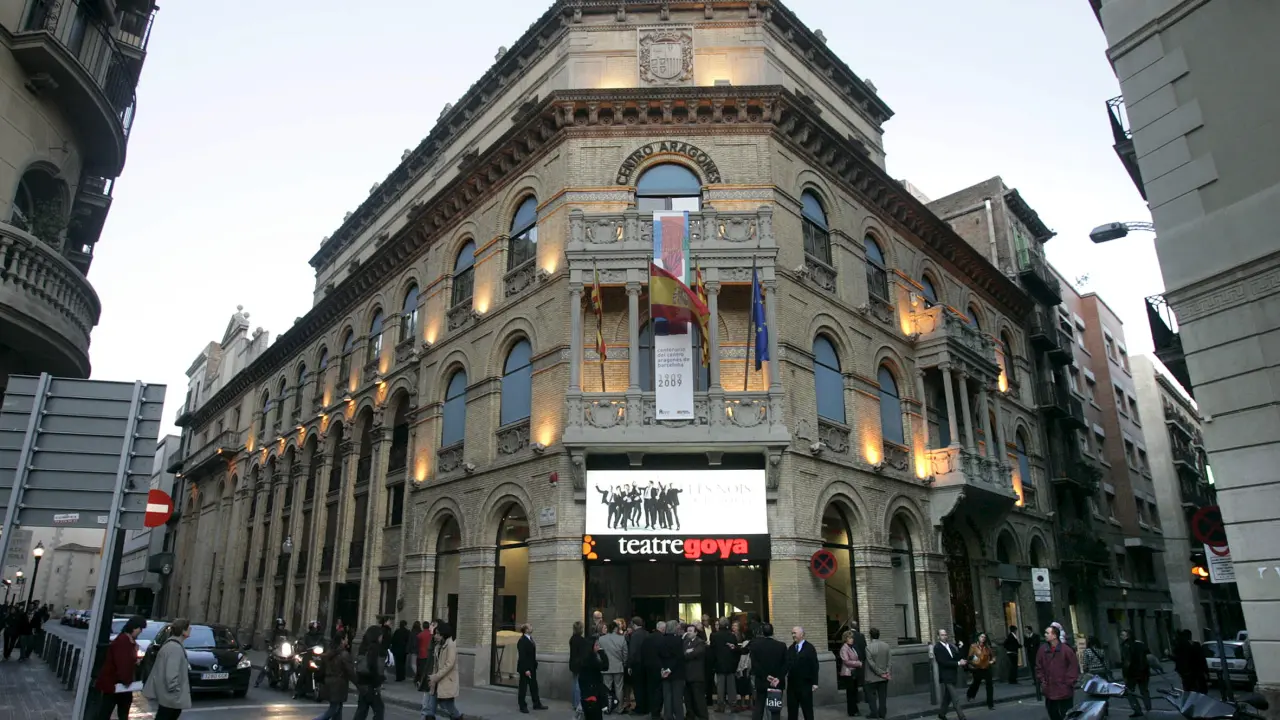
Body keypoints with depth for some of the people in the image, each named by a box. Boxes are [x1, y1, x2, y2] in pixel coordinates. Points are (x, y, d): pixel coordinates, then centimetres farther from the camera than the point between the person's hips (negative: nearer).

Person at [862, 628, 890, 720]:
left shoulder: (868, 647, -16)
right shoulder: (886, 645, -3)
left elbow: (871, 663, -17)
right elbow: (890, 660, -2)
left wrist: (881, 673, -10)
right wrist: (887, 672, -3)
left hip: (872, 677, -4)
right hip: (884, 677, 4)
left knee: (872, 695, 8)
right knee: (883, 696, 13)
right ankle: (882, 712, 16)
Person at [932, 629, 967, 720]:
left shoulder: (951, 646, 10)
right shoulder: (937, 647, -13)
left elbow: (958, 657, 9)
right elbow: (943, 662, -19)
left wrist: (961, 661, -14)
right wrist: (958, 663, -19)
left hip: (953, 675, 7)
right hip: (946, 676, -7)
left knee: (948, 696, 16)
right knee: (954, 698, -8)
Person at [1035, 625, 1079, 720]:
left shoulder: (1066, 650, -10)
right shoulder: (1043, 650, 2)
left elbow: (1074, 667, -7)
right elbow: (1039, 667, 12)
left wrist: (1069, 683, -9)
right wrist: (1042, 681, 4)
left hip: (1064, 691, -4)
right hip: (1049, 691, 4)